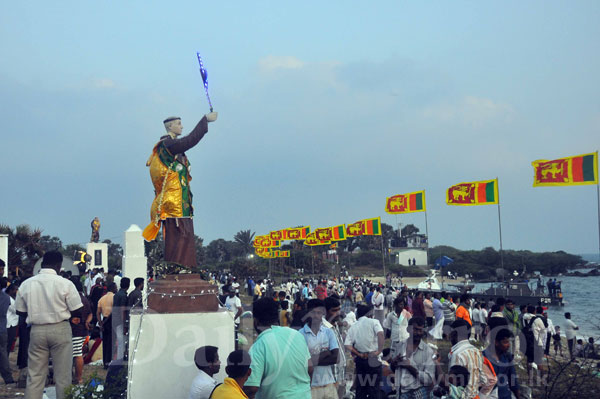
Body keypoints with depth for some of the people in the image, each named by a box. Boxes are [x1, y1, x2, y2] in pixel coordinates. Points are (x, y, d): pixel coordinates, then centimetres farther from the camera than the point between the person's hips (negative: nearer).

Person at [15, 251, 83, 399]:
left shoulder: (26, 284, 0)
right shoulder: (65, 284, -10)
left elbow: (20, 311, 9)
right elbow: (77, 312, -6)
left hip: (37, 330, 3)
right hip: (60, 329, -3)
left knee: (34, 375, 8)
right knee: (63, 376, 6)